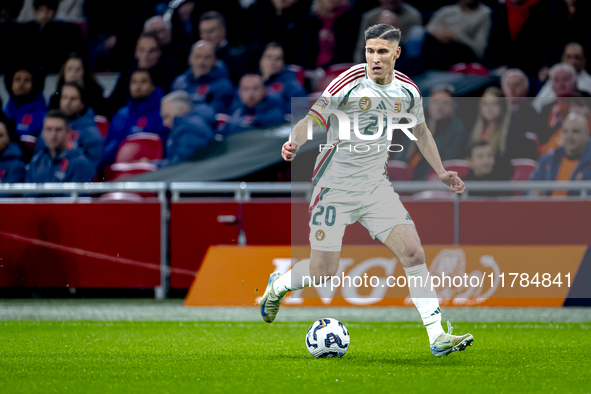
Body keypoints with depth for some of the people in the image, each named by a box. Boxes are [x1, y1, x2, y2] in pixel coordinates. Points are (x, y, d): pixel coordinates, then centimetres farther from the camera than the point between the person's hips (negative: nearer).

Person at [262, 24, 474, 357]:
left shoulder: (407, 90, 0)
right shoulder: (350, 83, -17)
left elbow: (421, 131, 19)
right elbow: (312, 118, -16)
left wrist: (441, 172, 15)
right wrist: (295, 144, -37)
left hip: (376, 186, 4)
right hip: (335, 187, -4)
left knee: (413, 252, -10)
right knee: (323, 273, -4)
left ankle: (437, 336, -8)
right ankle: (277, 286, 30)